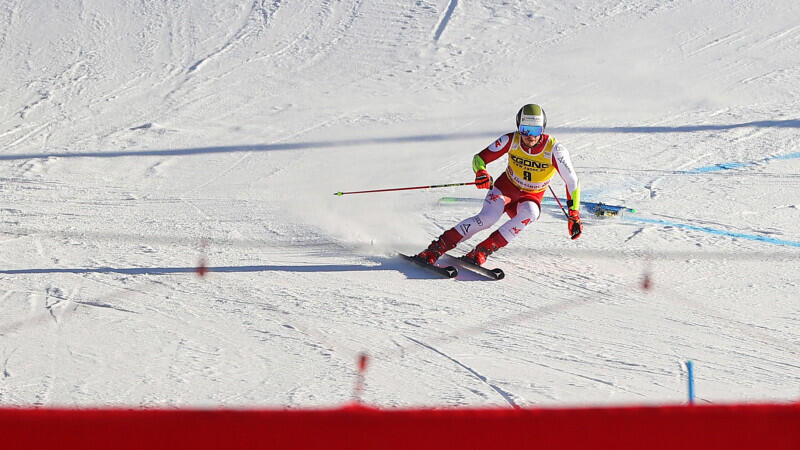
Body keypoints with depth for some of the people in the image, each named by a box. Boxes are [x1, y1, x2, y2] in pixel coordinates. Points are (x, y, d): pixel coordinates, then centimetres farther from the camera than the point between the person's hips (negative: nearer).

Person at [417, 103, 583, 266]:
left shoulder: (553, 148, -23)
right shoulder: (511, 140, -18)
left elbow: (572, 181, -17)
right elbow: (479, 158, -11)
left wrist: (574, 215, -22)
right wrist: (481, 172, -35)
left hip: (531, 198, 0)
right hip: (506, 187, 0)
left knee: (529, 214, -36)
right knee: (487, 218, -30)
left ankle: (482, 250, -29)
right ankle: (437, 248, -24)